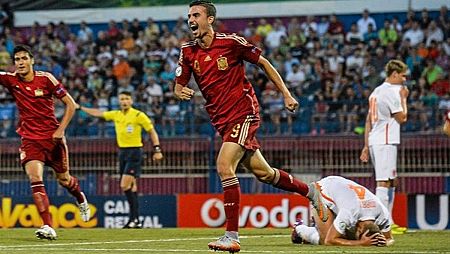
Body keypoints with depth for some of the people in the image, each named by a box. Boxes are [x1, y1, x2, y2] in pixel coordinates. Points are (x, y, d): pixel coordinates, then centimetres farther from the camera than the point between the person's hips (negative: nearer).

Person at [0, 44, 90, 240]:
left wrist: (60, 130, -11)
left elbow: (70, 104, -3)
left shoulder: (46, 79, -8)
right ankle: (47, 227, -23)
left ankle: (81, 200, 49)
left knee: (64, 180, 14)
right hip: (30, 139, 0)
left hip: (52, 137, 0)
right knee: (35, 178, -21)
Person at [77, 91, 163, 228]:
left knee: (125, 186, -16)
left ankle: (134, 218, -12)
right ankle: (136, 221, 11)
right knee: (131, 187, 7)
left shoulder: (139, 115, -8)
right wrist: (80, 107, 26)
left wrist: (157, 150, -9)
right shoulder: (115, 115, 9)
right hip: (122, 151, 6)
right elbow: (98, 113, 22)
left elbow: (152, 131, -3)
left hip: (134, 151, -6)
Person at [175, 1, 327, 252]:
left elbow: (264, 63, 0)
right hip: (221, 119, 6)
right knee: (263, 172, 14)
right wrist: (181, 92, -16)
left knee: (224, 167, -22)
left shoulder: (231, 42, -11)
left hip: (244, 113, -6)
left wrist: (286, 94, 0)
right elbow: (179, 86, 9)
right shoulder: (188, 52, 3)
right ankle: (309, 191, 39)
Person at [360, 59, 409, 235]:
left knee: (391, 181, 15)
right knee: (384, 182, -12)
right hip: (386, 141, -10)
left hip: (374, 141, 10)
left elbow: (368, 120, 19)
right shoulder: (391, 91, -10)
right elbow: (402, 118, -10)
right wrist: (404, 98, 4)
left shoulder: (377, 92, 19)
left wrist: (366, 146, 19)